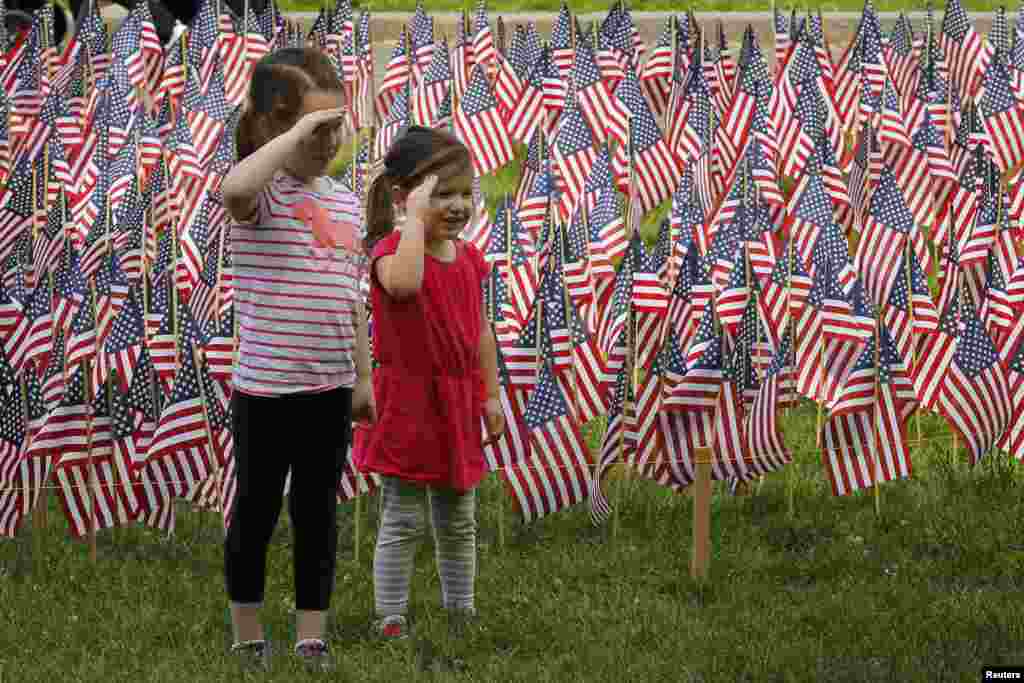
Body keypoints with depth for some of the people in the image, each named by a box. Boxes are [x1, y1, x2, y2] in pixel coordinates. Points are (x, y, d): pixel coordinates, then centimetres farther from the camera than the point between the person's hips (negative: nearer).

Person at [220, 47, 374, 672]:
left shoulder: (346, 204, 9)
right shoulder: (263, 194, -13)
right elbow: (233, 189, -40)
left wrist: (363, 377, 16)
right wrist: (297, 133, -34)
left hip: (331, 387, 6)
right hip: (266, 387, -6)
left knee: (319, 514, 10)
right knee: (257, 511, 7)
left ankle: (312, 638, 18)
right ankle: (248, 639, 19)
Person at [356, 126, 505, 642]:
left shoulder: (468, 257, 5)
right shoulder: (392, 250, -16)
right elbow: (405, 283, -43)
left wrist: (491, 395, 11)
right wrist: (417, 217, -34)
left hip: (458, 400, 6)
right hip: (408, 399, -6)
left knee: (458, 522, 16)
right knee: (404, 522, -3)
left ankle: (461, 610, 28)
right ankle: (390, 620, 5)